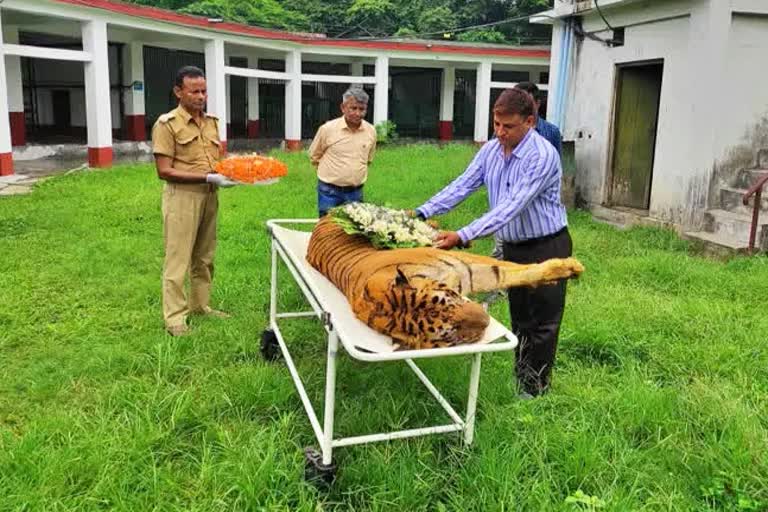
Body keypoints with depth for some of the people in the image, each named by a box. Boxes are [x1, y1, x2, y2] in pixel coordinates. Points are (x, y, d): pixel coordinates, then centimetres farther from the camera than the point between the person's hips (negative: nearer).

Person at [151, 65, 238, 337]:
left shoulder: (211, 121, 10)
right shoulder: (167, 124, -11)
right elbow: (165, 171, -15)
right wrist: (208, 178, -21)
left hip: (209, 196, 7)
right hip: (182, 197, -7)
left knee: (204, 256, 15)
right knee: (178, 259, -1)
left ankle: (200, 305, 28)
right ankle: (174, 316, 6)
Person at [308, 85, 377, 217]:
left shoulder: (371, 131, -1)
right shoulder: (328, 129, -11)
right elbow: (314, 156, 4)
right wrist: (331, 172, 7)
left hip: (356, 192, 3)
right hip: (330, 192, -3)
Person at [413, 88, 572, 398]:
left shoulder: (542, 156, -25)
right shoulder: (490, 150, -2)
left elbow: (512, 207, -32)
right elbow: (462, 186, -3)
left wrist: (462, 236, -39)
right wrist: (421, 213, -16)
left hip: (546, 248, -7)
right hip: (513, 246, 7)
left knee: (542, 324, 4)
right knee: (519, 319, 17)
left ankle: (535, 392, 17)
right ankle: (522, 380, 31)